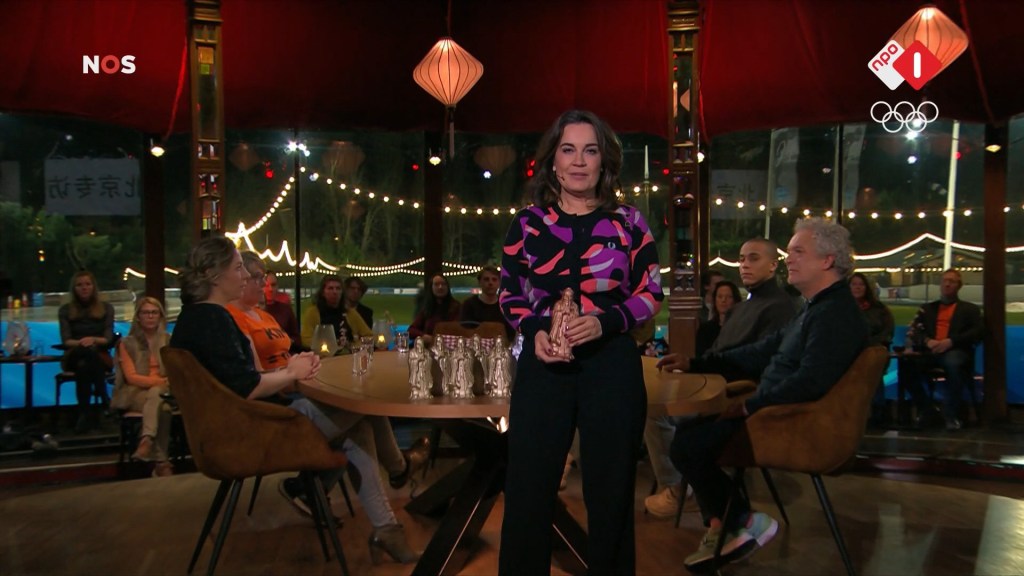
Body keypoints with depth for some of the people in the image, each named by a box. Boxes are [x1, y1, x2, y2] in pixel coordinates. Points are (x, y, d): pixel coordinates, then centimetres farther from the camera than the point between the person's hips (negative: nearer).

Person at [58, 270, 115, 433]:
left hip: (100, 356, 0)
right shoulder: (65, 310, 9)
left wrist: (93, 340, -23)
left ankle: (85, 413, -34)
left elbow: (108, 339, 0)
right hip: (74, 357, 0)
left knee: (84, 365, -38)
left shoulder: (106, 308, 9)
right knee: (82, 364, -39)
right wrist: (80, 342, -25)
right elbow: (66, 341, -2)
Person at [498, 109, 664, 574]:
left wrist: (606, 321, -15)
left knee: (609, 490, 11)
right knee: (528, 487, 6)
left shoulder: (628, 223, 3)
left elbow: (651, 295, 4)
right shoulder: (526, 224, 4)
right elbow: (509, 294, 9)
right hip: (543, 364, 1)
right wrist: (534, 330, -12)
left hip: (612, 365, 0)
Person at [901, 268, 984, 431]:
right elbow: (912, 330, 12)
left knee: (954, 364, -40)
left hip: (955, 350, -2)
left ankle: (951, 413, -22)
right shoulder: (928, 308, 26)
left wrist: (951, 341, -14)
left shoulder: (970, 309, 19)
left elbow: (978, 332, 2)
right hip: (930, 350, 3)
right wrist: (927, 341, -11)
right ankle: (925, 408, -13)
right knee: (906, 362, -30)